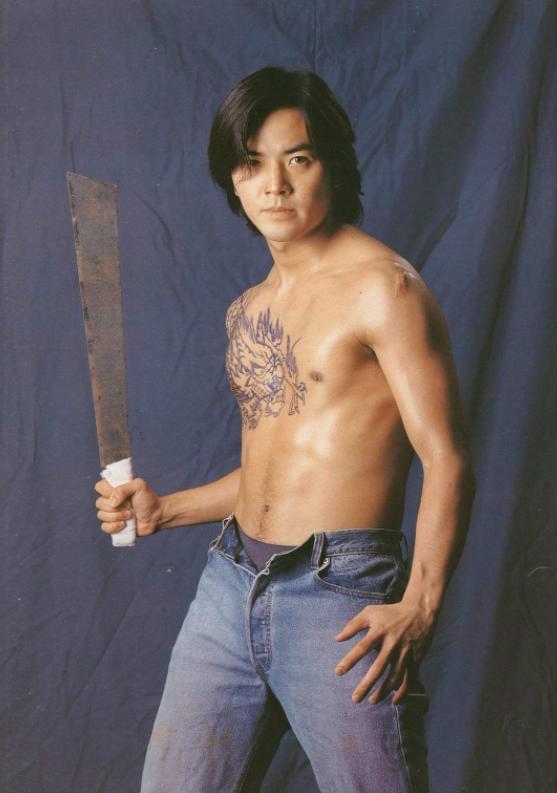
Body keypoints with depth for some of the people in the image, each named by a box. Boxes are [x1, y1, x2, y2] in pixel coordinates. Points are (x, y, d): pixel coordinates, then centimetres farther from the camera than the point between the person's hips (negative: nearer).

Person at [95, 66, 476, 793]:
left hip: (339, 598, -6)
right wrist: (161, 510, 15)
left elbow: (447, 462, -12)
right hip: (230, 585, 7)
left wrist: (420, 608, -24)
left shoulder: (382, 287, -8)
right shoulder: (247, 310, 14)